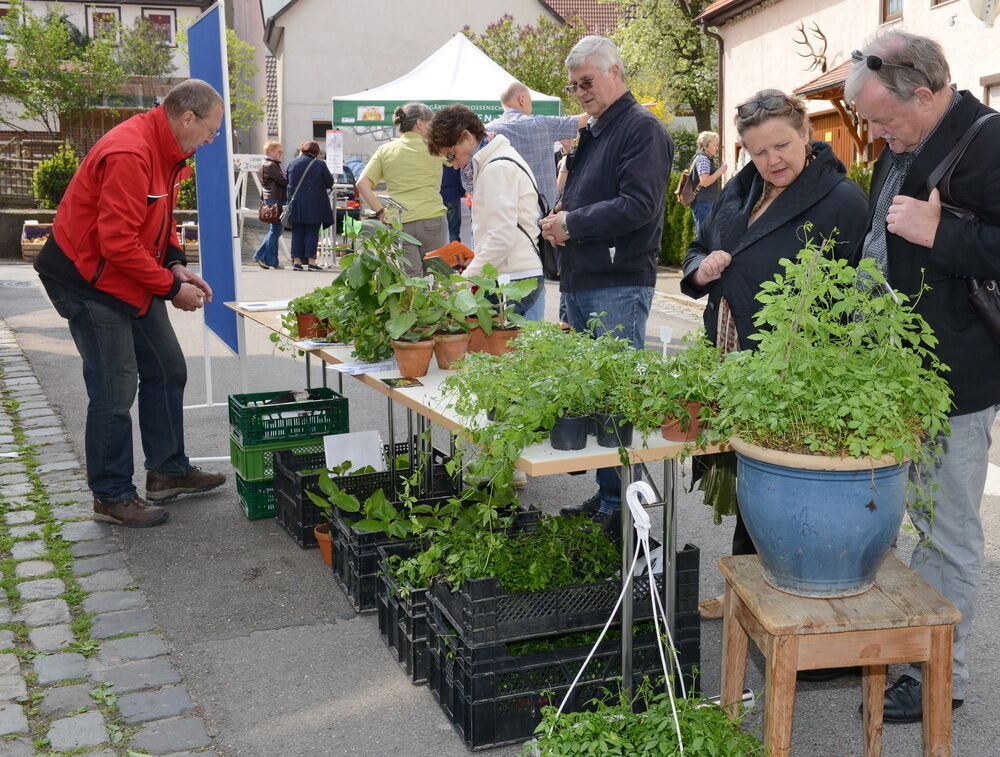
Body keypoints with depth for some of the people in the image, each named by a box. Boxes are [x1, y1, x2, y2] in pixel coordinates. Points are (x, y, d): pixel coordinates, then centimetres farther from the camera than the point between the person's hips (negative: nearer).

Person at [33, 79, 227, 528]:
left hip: (133, 281, 10)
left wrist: (175, 264, 1)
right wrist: (171, 287, -20)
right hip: (90, 280, -10)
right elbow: (118, 243, -28)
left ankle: (167, 472, 26)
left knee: (166, 371, 14)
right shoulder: (129, 154, -26)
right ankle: (112, 497, 9)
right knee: (115, 391, -5)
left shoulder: (167, 151, 6)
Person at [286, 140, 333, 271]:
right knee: (312, 233, 1)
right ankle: (311, 260, -3)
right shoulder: (320, 164, -6)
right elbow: (329, 183, 1)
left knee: (297, 232, 8)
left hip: (296, 204, 3)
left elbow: (287, 183, 11)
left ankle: (296, 260, 5)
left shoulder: (292, 164, 5)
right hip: (314, 205, -3)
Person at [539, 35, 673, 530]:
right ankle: (603, 496, 22)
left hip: (619, 286, -9)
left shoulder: (641, 128, -7)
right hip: (580, 281, 9)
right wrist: (558, 222, 7)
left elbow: (639, 204, -19)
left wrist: (573, 224, -13)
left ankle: (618, 505, 3)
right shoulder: (592, 132, 20)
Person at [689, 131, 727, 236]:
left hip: (705, 203, 10)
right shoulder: (703, 159, -13)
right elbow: (705, 182, -23)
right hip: (704, 203, -10)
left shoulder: (707, 159, 19)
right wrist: (720, 171, -15)